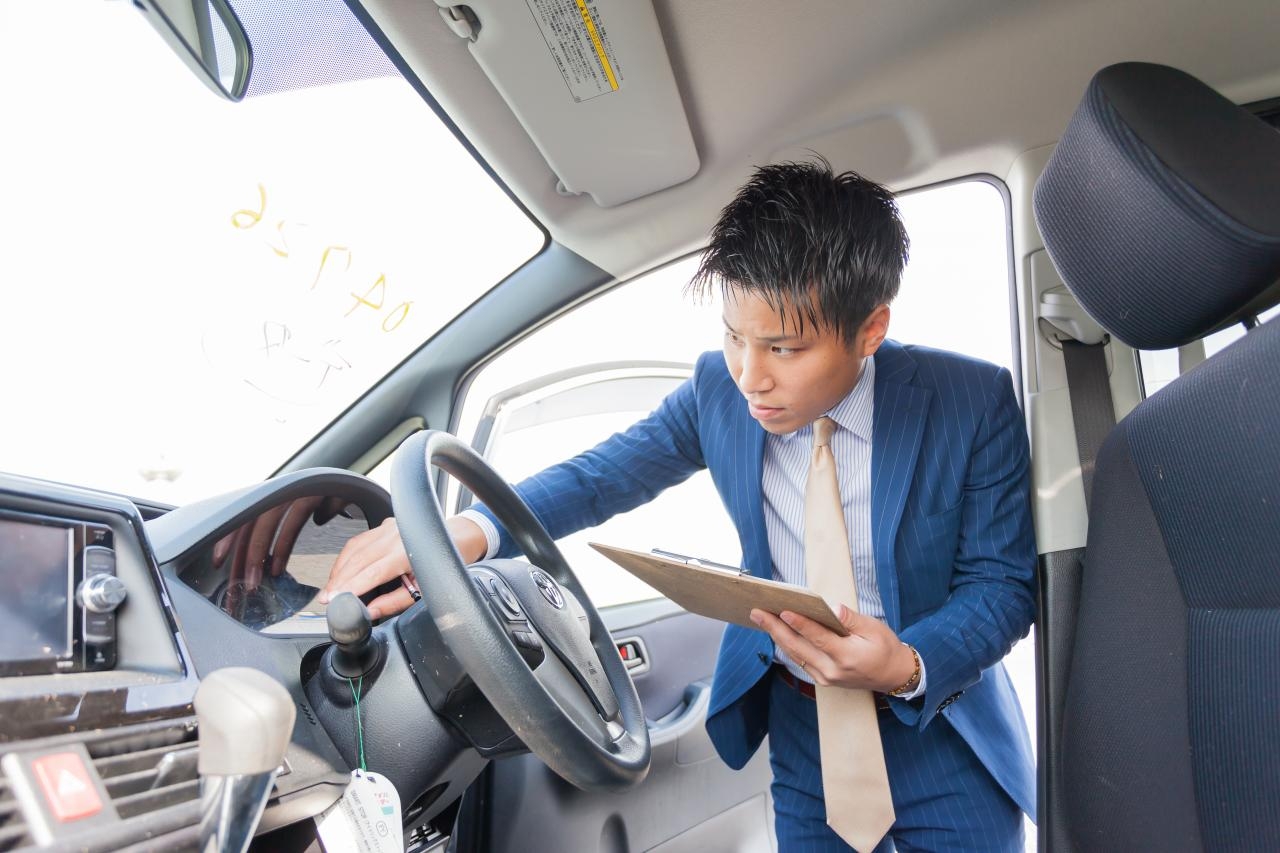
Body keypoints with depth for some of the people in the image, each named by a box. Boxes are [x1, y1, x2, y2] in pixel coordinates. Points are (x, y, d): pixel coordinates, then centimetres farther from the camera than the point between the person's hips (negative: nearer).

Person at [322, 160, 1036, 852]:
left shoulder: (973, 402, -19)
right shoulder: (719, 389, -13)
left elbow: (1004, 583, -13)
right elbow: (606, 473, -6)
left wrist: (909, 667, -33)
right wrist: (472, 530, -25)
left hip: (941, 729, -1)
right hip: (802, 732, 2)